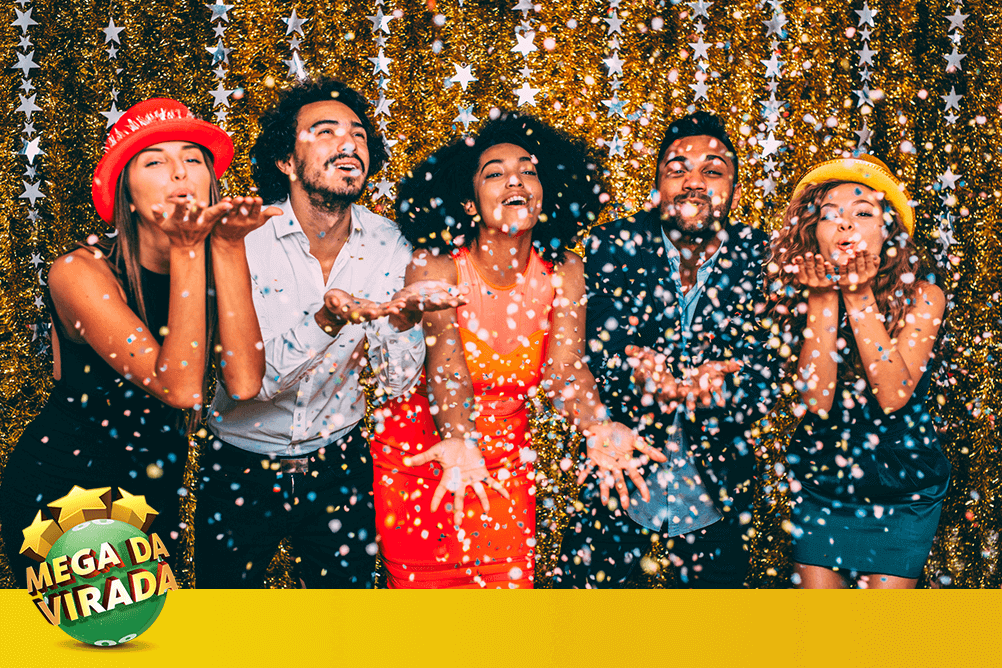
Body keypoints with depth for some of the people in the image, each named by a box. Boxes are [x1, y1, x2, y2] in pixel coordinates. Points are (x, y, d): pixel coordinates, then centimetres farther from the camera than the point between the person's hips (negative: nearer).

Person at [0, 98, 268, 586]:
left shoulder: (219, 263, -9)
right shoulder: (80, 270, -23)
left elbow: (244, 383, -25)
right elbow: (180, 388, -32)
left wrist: (228, 246, -27)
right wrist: (186, 249, -36)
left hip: (154, 490, 5)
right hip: (59, 487, -4)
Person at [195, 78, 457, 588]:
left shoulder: (386, 242, -6)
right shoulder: (242, 238, -16)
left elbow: (397, 382, -6)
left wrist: (403, 317, -26)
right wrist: (328, 319, -40)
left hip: (340, 465, 2)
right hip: (242, 470, -2)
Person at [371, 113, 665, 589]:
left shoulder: (563, 272, -7)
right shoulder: (434, 266, -17)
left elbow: (565, 366, -18)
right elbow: (445, 361, -32)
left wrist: (597, 430, -39)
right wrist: (460, 443, -51)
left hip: (505, 459, 2)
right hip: (419, 454, -2)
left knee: (509, 580, 7)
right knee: (421, 583, 11)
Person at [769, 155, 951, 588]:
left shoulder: (921, 295, -11)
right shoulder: (803, 295, -7)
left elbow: (893, 395, -22)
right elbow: (815, 399, -18)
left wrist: (859, 296, -24)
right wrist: (823, 298, -22)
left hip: (902, 493, -1)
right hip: (818, 484, 1)